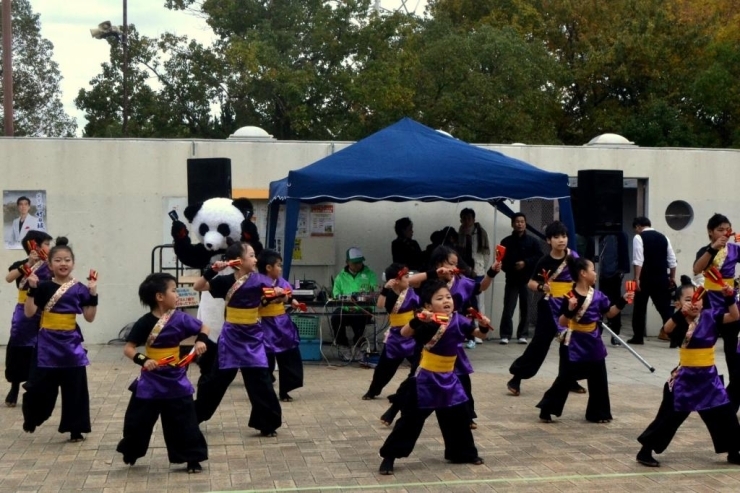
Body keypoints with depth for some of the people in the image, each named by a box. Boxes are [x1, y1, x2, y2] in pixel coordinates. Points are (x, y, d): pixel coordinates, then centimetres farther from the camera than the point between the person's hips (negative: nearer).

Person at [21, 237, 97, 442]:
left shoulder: (79, 289, 0)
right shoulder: (43, 287, -1)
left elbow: (90, 317, -1)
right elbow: (29, 312, -6)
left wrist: (93, 294, -11)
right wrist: (32, 289, -15)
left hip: (71, 343, 1)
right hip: (47, 343, -1)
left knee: (75, 388, 4)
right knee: (41, 386, 3)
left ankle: (75, 430, 14)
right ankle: (30, 420, 30)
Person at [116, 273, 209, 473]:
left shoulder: (180, 318, -7)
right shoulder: (145, 323, -12)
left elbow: (203, 327, 5)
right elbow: (128, 348, -12)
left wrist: (201, 341, -16)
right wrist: (142, 360, -30)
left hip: (176, 382, 1)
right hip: (150, 382, -1)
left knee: (185, 422, 3)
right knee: (137, 420, 8)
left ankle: (193, 458, 15)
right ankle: (130, 453, 33)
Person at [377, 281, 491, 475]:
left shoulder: (458, 320, -3)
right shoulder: (429, 322, -19)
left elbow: (478, 334, 9)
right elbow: (405, 333, -31)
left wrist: (484, 326, -12)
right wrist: (418, 319, -48)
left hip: (448, 378, 6)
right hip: (426, 378, -5)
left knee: (458, 416, 16)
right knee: (411, 418, -3)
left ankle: (464, 453, 35)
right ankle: (388, 457, 5)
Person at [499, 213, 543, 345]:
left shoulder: (533, 241, 4)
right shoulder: (506, 241, 5)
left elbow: (539, 257, -1)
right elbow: (502, 260, 6)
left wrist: (526, 263, -13)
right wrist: (509, 268, -10)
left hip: (527, 279, 0)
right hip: (512, 279, 0)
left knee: (525, 308, 3)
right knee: (508, 307, -6)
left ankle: (522, 334, 11)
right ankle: (505, 334, -1)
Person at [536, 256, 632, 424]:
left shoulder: (597, 295, 0)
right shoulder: (571, 297, -17)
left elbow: (609, 312, 15)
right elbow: (562, 323, -17)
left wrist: (622, 301, 4)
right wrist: (569, 310, -34)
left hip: (593, 344, 6)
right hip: (574, 345, -6)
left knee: (598, 380, 12)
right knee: (565, 378, -1)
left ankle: (597, 413, 25)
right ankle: (546, 410, 10)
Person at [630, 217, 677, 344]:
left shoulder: (639, 237, -4)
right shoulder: (663, 237, 12)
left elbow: (638, 260, -14)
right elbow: (672, 260, 10)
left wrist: (637, 278, -14)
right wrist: (672, 277, 17)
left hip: (646, 278, -4)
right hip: (661, 278, 4)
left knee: (640, 307, 8)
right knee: (665, 308, 5)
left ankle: (638, 337, 12)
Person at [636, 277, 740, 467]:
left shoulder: (710, 316, -2)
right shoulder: (681, 319, -11)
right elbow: (667, 328, -30)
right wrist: (681, 313, -45)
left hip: (708, 376, 4)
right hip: (685, 376, -4)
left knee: (724, 413, 12)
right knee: (670, 415, 1)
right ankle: (645, 451, 10)